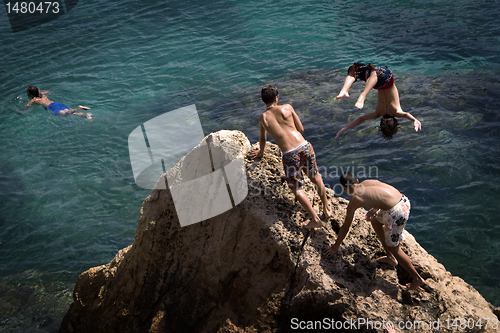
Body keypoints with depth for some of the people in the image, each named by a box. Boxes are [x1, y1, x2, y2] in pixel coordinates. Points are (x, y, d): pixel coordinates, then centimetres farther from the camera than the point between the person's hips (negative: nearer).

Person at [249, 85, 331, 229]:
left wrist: (260, 152, 50)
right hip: (305, 146, 2)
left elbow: (262, 139, 30)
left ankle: (315, 219, 11)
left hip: (290, 155, -2)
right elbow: (301, 129, 14)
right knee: (315, 177, 25)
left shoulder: (263, 118, 12)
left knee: (296, 188, 12)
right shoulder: (287, 107, 9)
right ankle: (326, 209, 36)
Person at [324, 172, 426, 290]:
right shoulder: (367, 182, 16)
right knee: (375, 221, 30)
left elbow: (345, 227, 9)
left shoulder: (353, 200, 0)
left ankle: (417, 279, 22)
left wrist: (336, 246, 22)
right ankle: (390, 258, 43)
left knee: (393, 247, 13)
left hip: (396, 212, -8)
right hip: (404, 200, 8)